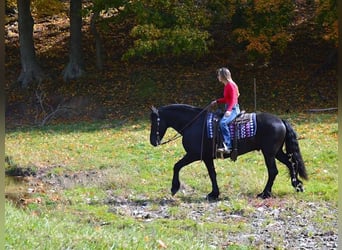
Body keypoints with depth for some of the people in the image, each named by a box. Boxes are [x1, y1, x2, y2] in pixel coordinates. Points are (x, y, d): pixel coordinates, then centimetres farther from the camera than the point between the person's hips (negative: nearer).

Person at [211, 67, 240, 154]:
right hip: (229, 108, 11)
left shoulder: (231, 85, -13)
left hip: (233, 108, -11)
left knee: (223, 122, -30)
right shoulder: (226, 85, 15)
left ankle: (227, 146, -34)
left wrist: (229, 110, -32)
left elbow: (233, 99, -21)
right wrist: (216, 101, 20)